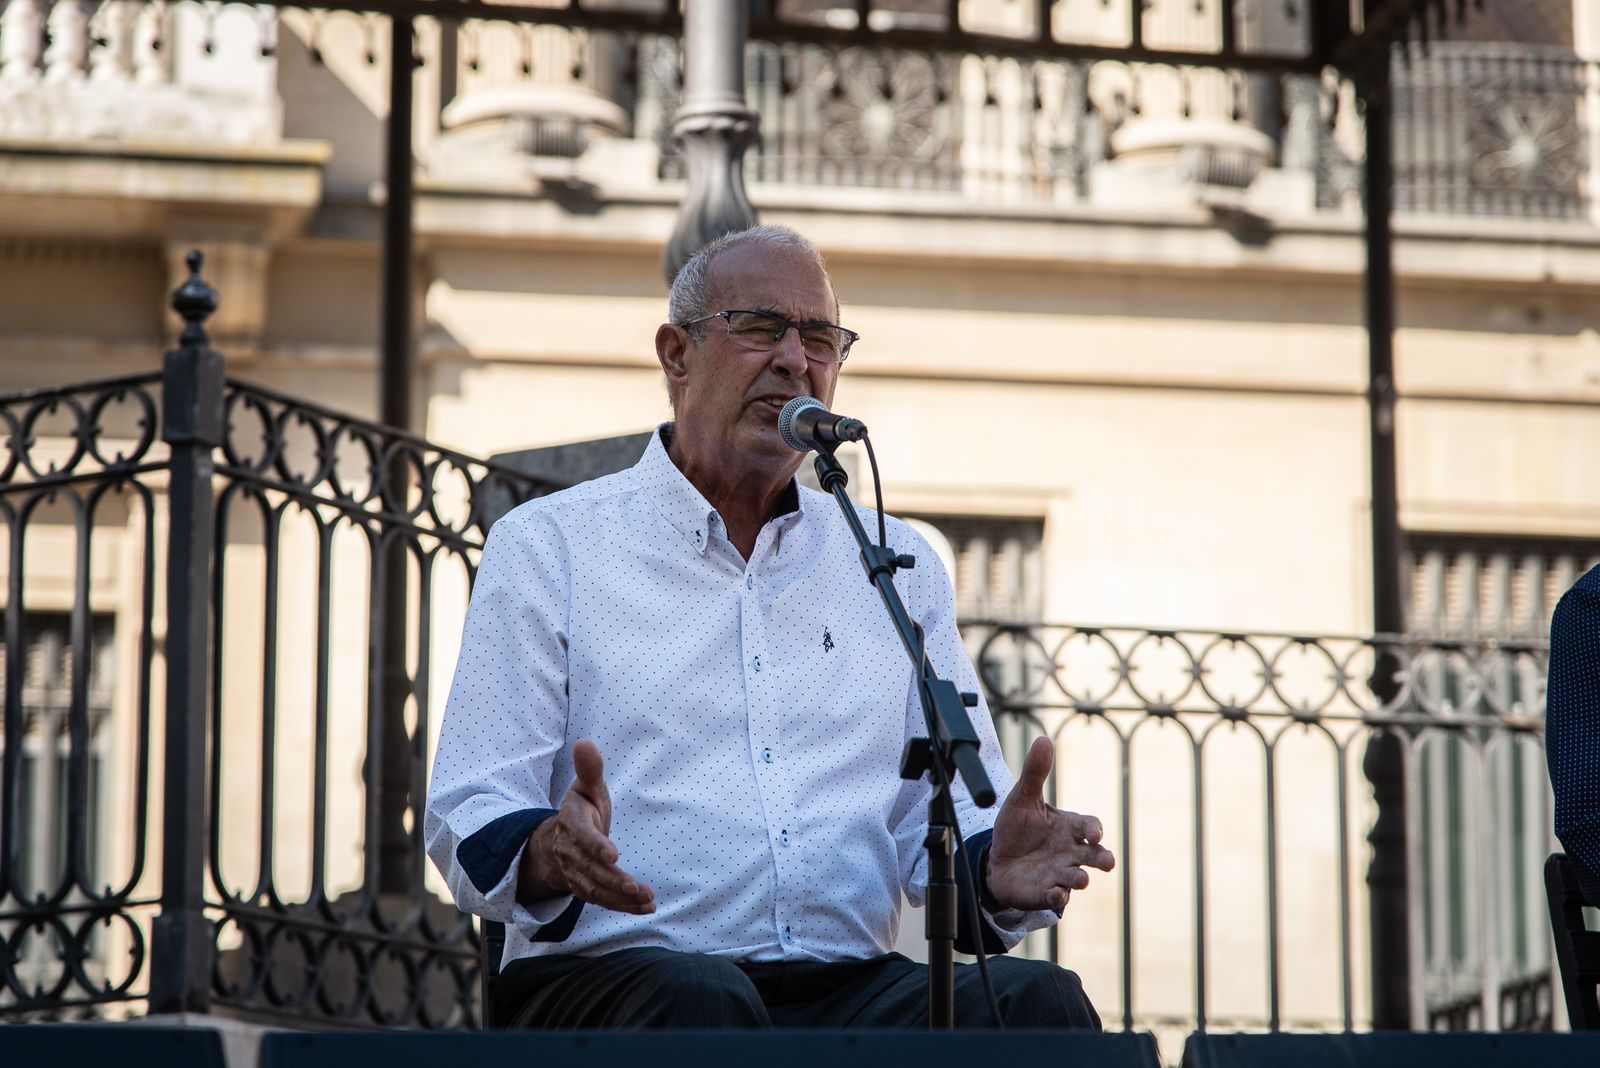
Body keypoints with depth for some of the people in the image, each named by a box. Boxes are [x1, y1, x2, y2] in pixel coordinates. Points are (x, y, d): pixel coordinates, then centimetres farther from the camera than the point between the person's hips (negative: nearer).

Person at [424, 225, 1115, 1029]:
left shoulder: (896, 565, 20)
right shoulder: (547, 546, 9)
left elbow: (948, 818, 15)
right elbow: (468, 826, 0)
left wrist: (996, 870, -11)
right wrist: (549, 853, -24)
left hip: (846, 988, 3)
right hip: (608, 981, -3)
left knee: (1038, 1000, -27)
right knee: (698, 996, -38)